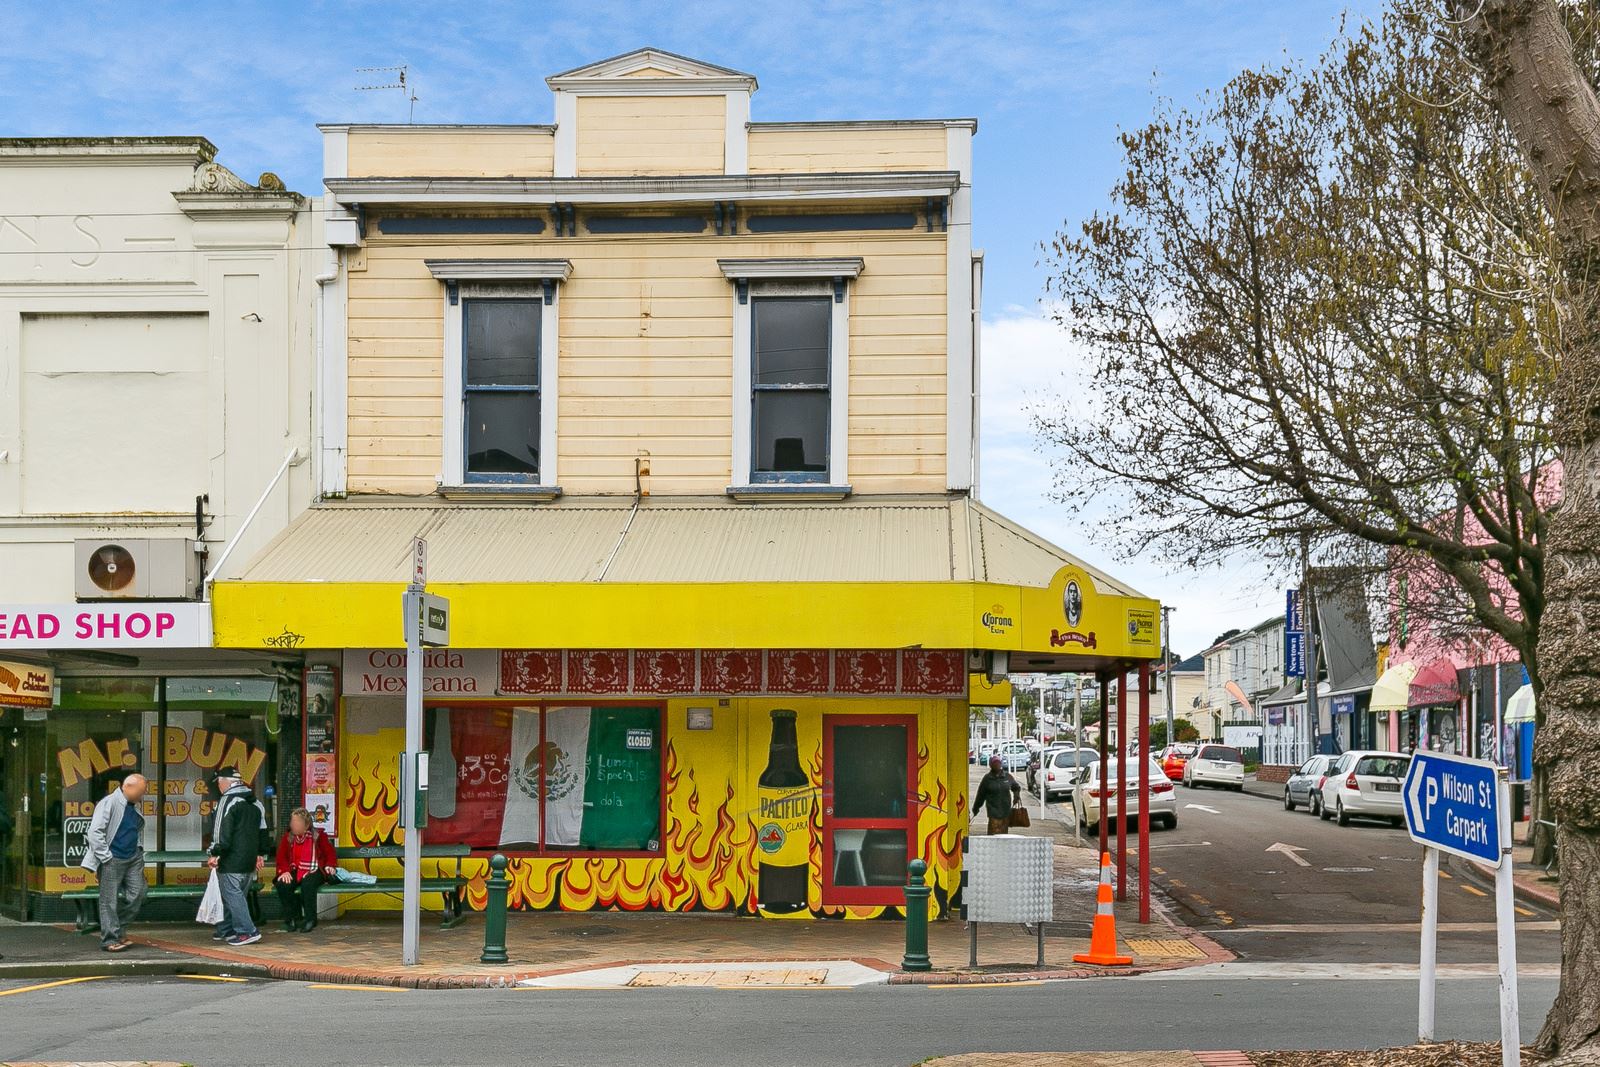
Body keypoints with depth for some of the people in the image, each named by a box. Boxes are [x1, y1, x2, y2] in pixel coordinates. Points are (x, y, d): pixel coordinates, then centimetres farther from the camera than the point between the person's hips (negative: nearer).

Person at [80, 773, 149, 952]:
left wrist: (140, 853, 17)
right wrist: (106, 858, -17)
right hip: (112, 859, -8)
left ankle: (118, 930, 20)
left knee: (137, 894, 4)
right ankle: (110, 939, 3)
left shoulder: (135, 808, 13)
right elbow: (95, 833, -16)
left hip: (133, 858, 8)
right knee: (110, 900, -2)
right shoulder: (109, 803, -12)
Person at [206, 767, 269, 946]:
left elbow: (222, 831, -19)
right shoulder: (255, 802, 15)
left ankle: (247, 932, -12)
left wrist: (215, 854, -14)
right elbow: (263, 831, 20)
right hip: (249, 860, 9)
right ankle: (226, 930, 24)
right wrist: (261, 854, 27)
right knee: (238, 894, 16)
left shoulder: (228, 800, -12)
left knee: (232, 895, -6)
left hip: (231, 861, -9)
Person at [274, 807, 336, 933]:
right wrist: (285, 871, -10)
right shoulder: (288, 836, 7)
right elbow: (282, 856, 6)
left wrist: (329, 866, -9)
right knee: (282, 885, -28)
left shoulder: (318, 836, 0)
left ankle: (310, 920, -21)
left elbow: (329, 852, 8)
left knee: (307, 884, -38)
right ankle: (294, 918, -13)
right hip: (295, 871, 3)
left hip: (313, 871, -3)